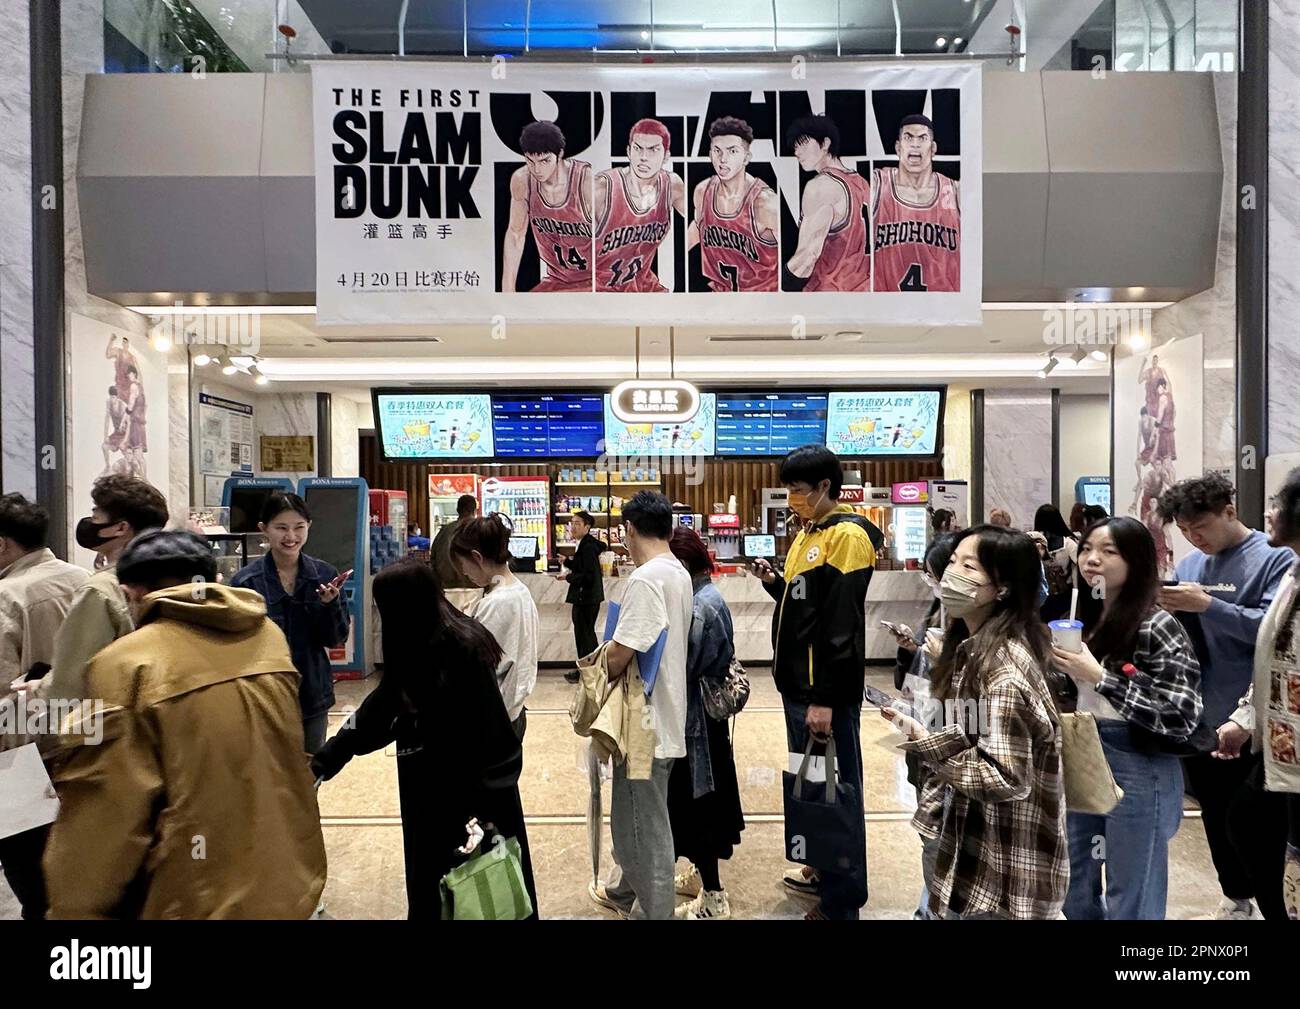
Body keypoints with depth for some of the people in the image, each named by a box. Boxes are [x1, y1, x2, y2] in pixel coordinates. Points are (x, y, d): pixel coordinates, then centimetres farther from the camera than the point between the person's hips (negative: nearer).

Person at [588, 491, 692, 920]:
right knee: (635, 815, 25)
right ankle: (627, 890, 43)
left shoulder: (646, 578, -22)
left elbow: (620, 651, -25)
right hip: (663, 714, 10)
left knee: (644, 825, 5)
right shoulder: (679, 573, 8)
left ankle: (652, 909, 18)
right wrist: (612, 662, 8)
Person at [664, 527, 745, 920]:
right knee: (702, 798, 20)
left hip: (695, 718, -10)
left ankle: (712, 897, 13)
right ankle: (701, 873, 36)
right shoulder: (710, 596, 7)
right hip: (706, 712, 10)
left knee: (697, 801, 1)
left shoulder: (699, 607, -23)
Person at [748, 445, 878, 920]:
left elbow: (842, 623, -20)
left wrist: (825, 698, -21)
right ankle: (822, 869, 37)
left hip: (826, 692, -9)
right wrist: (774, 582, 1)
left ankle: (841, 900, 15)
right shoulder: (807, 534, 13)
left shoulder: (847, 536, -15)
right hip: (798, 684, 9)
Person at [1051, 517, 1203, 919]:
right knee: (1074, 894, 20)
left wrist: (1099, 676, -23)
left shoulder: (1159, 628, -14)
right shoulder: (1081, 620, 4)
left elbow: (1181, 717, -20)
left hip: (1137, 770, -6)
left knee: (1131, 902, 10)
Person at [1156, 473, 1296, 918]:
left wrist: (1207, 605, -29)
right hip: (1197, 718, 5)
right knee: (1216, 818, 18)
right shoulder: (1188, 565, 7)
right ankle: (1236, 897, 36)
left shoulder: (1276, 558, -8)